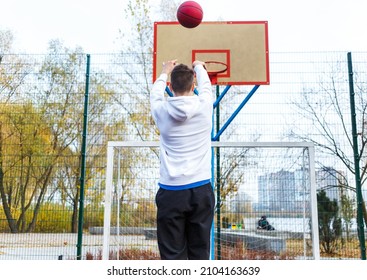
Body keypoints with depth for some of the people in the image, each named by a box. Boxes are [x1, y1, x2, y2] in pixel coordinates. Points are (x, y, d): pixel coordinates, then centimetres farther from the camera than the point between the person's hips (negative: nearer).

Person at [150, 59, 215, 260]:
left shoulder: (162, 111, -2)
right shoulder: (204, 106, -1)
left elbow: (155, 93, 23)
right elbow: (205, 84, 23)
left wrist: (164, 72, 42)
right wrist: (199, 67, 44)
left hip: (170, 192, 0)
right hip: (201, 190, 1)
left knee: (172, 257, 3)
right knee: (199, 254, 8)